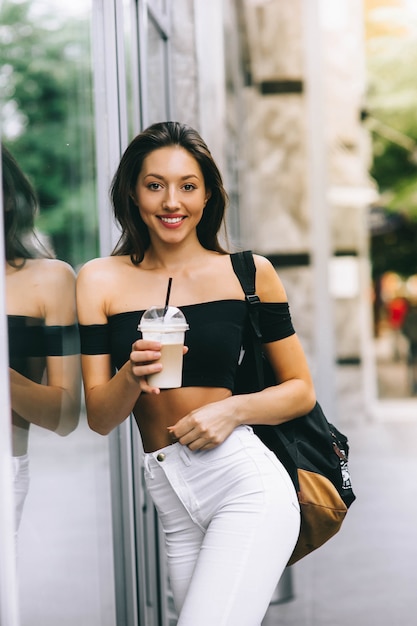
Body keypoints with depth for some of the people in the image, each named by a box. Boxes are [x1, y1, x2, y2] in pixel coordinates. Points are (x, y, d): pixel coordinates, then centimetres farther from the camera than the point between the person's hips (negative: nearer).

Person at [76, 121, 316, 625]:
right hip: (169, 503, 3)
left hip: (246, 484, -3)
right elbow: (99, 418, 4)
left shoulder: (249, 273, 2)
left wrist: (233, 409, -10)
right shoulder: (101, 280, 6)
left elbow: (301, 390, 8)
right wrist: (131, 377, -17)